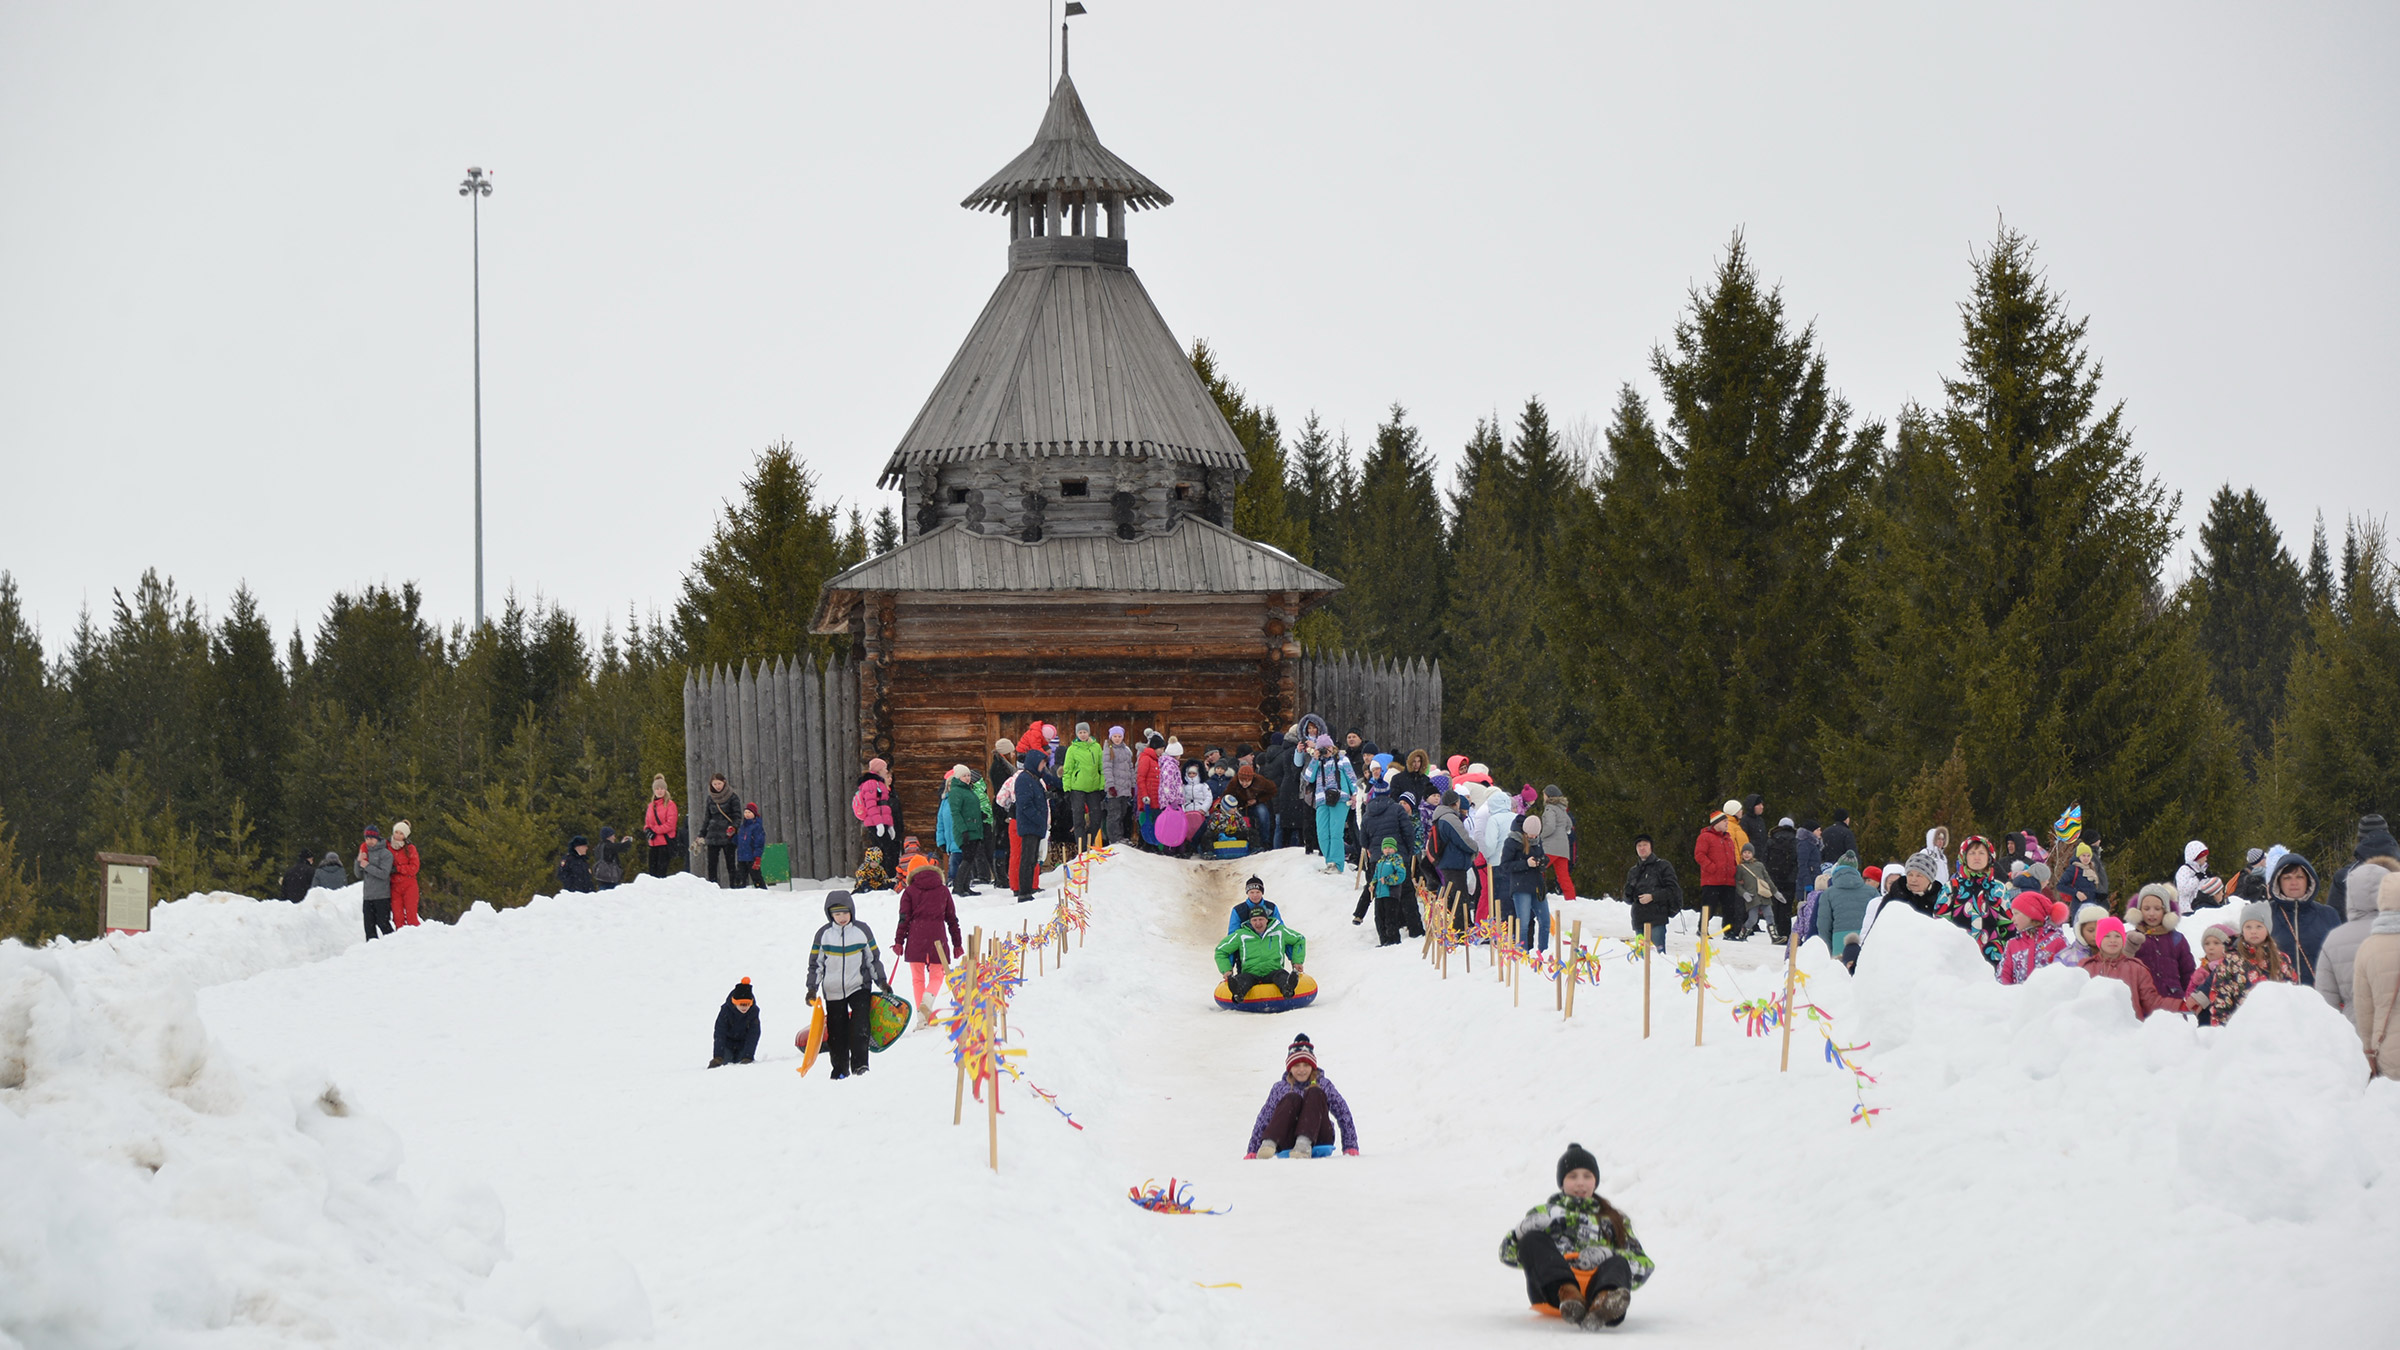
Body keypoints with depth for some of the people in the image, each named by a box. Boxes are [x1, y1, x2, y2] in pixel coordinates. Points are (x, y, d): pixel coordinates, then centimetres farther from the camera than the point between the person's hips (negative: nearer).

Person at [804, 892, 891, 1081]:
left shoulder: (862, 930, 0)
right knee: (837, 1031, 4)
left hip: (859, 987, -1)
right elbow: (815, 963, 6)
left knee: (860, 1024, -18)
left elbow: (874, 958, 10)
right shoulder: (823, 934, 0)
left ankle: (859, 1063, -15)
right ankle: (840, 1069, 17)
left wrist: (882, 982, 7)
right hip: (833, 991, 1)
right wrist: (812, 988, -1)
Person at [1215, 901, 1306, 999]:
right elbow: (1221, 951, 18)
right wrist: (1226, 970, 2)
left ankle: (1287, 988, -71)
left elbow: (1299, 940, 28)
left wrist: (1297, 961, 17)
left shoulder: (1279, 931, 11)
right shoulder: (1241, 935, 9)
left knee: (1281, 974, -36)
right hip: (1251, 974, 0)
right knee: (1243, 978, -37)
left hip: (1272, 972, 0)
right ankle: (1239, 992, -72)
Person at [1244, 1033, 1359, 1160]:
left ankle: (1304, 1143, -44)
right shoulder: (1280, 1088, 12)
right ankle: (1268, 1144, -47)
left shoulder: (1324, 1085, 11)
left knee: (1314, 1094, -19)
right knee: (1293, 1099, -23)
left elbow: (1343, 1114, 6)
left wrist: (1351, 1148, -5)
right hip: (1287, 1143, 0)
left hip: (1318, 1139, 0)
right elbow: (1263, 1120, 6)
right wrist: (1252, 1152, -3)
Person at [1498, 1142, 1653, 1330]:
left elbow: (1643, 1265, 16)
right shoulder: (1543, 1213, 33)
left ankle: (1604, 1303, -69)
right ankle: (1568, 1294, -55)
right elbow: (1508, 1255, 19)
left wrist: (1608, 1255, -6)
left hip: (1595, 1284, 0)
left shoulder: (1613, 1219, 32)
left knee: (1618, 1264, -31)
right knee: (1532, 1241, -25)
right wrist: (1523, 1230, -4)